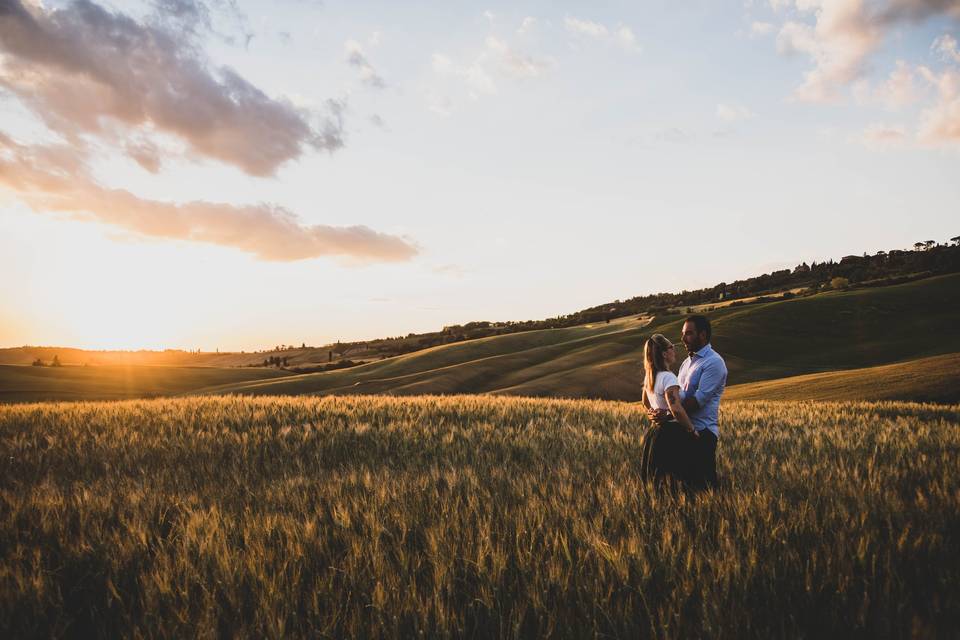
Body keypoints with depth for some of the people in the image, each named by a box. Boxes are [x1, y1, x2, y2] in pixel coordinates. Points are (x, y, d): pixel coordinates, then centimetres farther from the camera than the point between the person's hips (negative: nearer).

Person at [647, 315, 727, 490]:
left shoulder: (714, 362, -11)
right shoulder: (688, 361, 17)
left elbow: (699, 398, -19)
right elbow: (677, 394, 15)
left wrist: (668, 416, -22)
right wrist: (659, 410, -3)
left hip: (702, 431, -8)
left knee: (703, 482, -4)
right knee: (686, 477, 14)